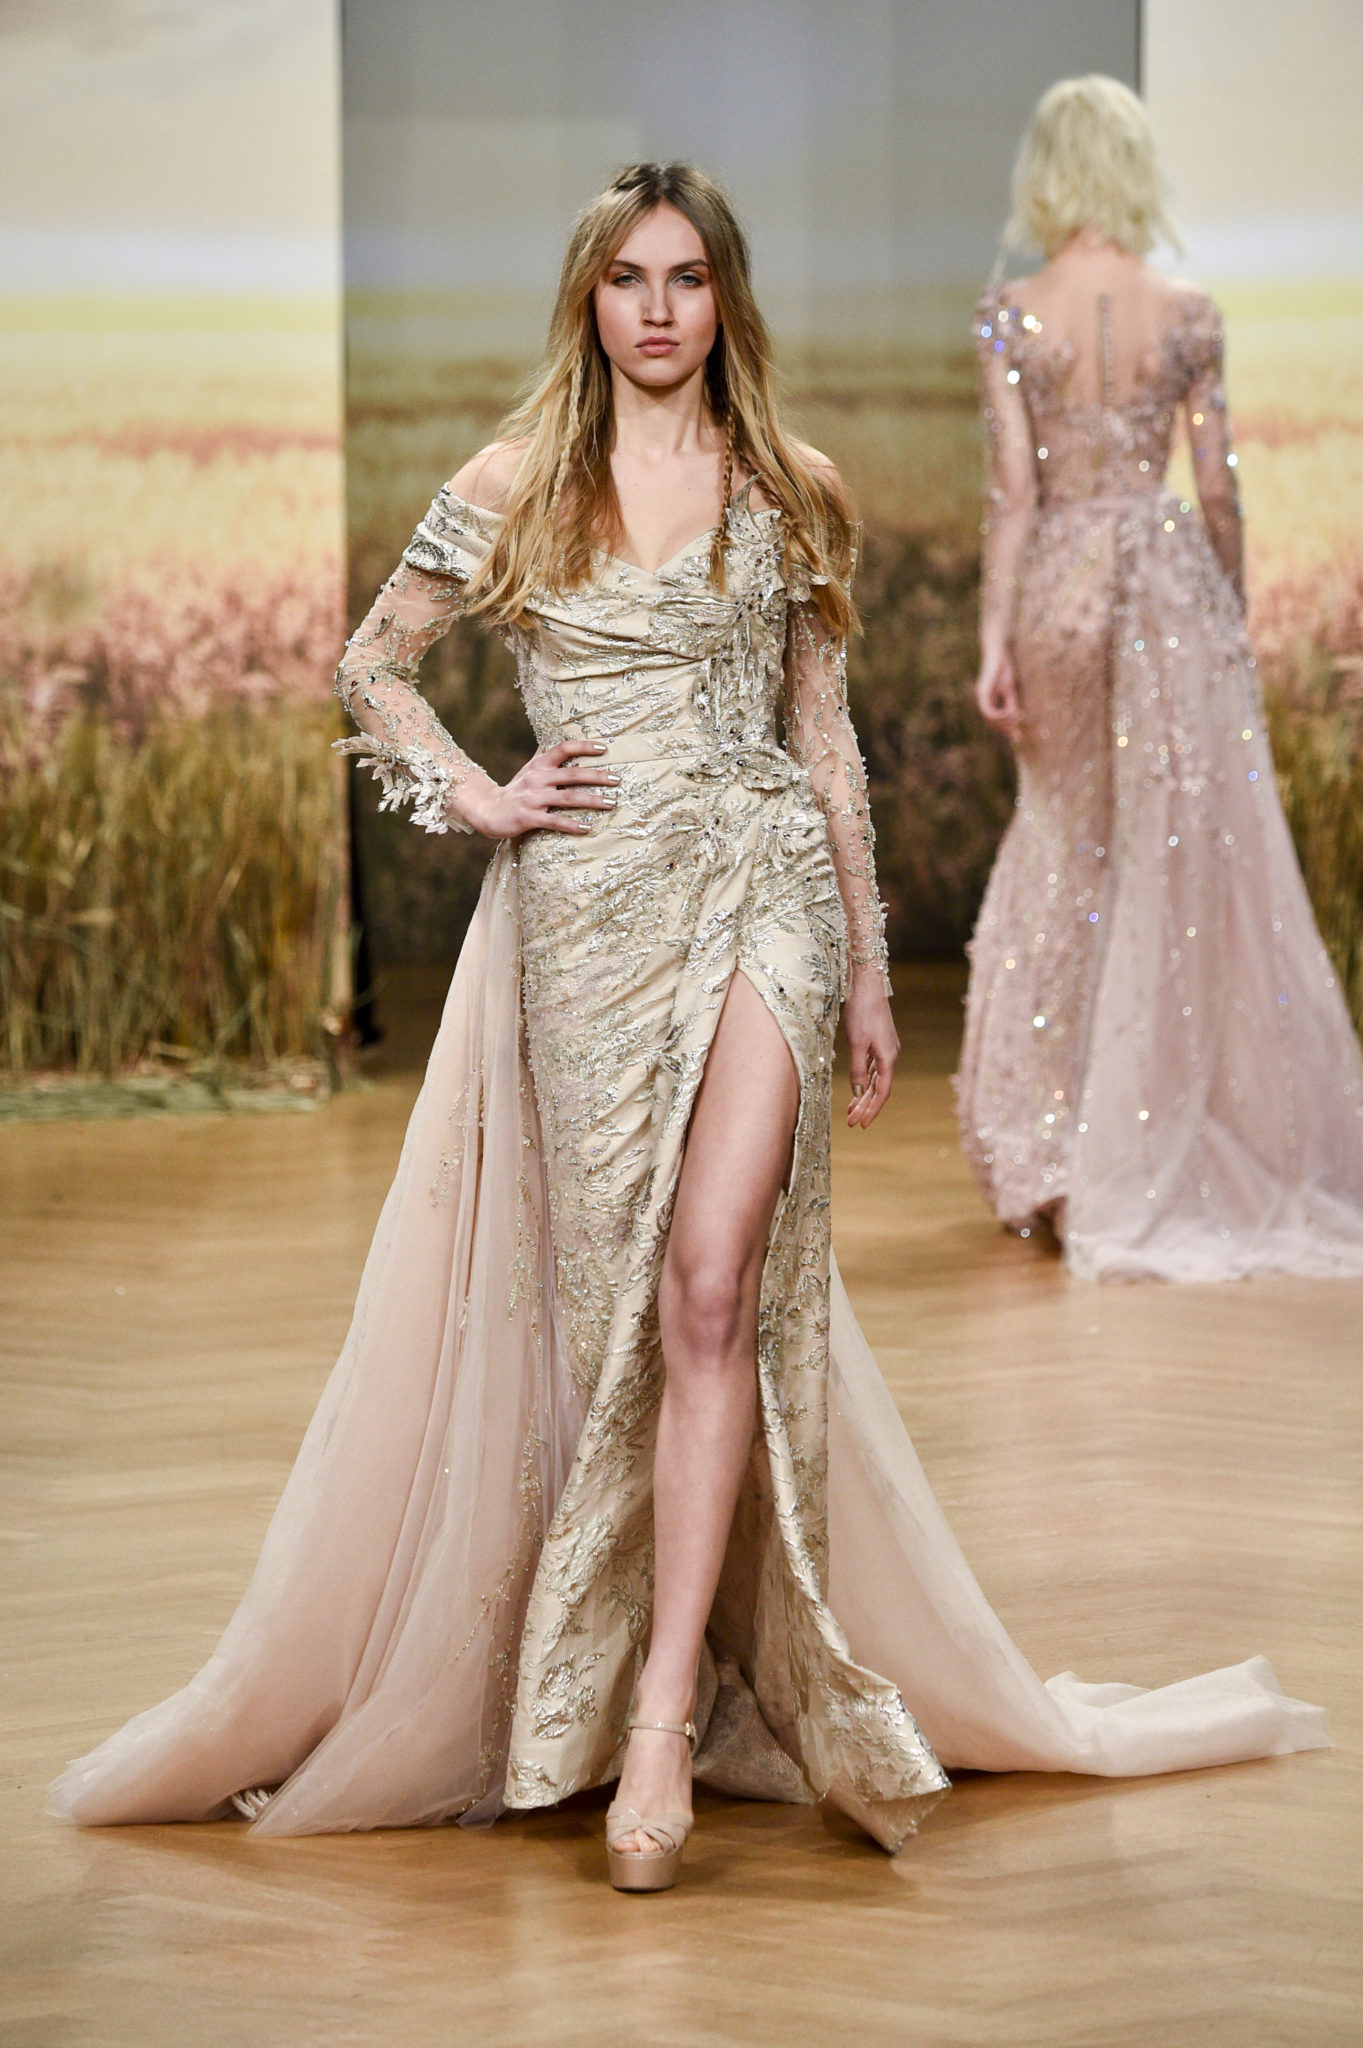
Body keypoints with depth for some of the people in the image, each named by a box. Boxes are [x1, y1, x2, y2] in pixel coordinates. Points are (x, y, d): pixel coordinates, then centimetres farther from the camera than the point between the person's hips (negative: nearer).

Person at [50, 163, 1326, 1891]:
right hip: (585, 908, 0)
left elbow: (825, 737, 14)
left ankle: (667, 1712, -17)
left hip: (763, 888, 0)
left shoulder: (787, 496, 11)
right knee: (629, 1296, 0)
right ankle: (655, 1700, 10)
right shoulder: (515, 488, 8)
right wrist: (475, 796, 0)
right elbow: (370, 665, 16)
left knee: (716, 1286, -15)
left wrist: (871, 970, 13)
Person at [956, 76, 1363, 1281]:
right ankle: (1173, 1149, 4)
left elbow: (1014, 490, -9)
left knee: (1070, 851, 14)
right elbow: (1220, 488, 1)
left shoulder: (1011, 319, -4)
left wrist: (995, 639, -7)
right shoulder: (1189, 319, -1)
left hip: (1061, 585, 1)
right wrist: (1237, 621, 12)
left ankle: (1048, 1152, 18)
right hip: (1173, 578, 0)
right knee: (1191, 861, 3)